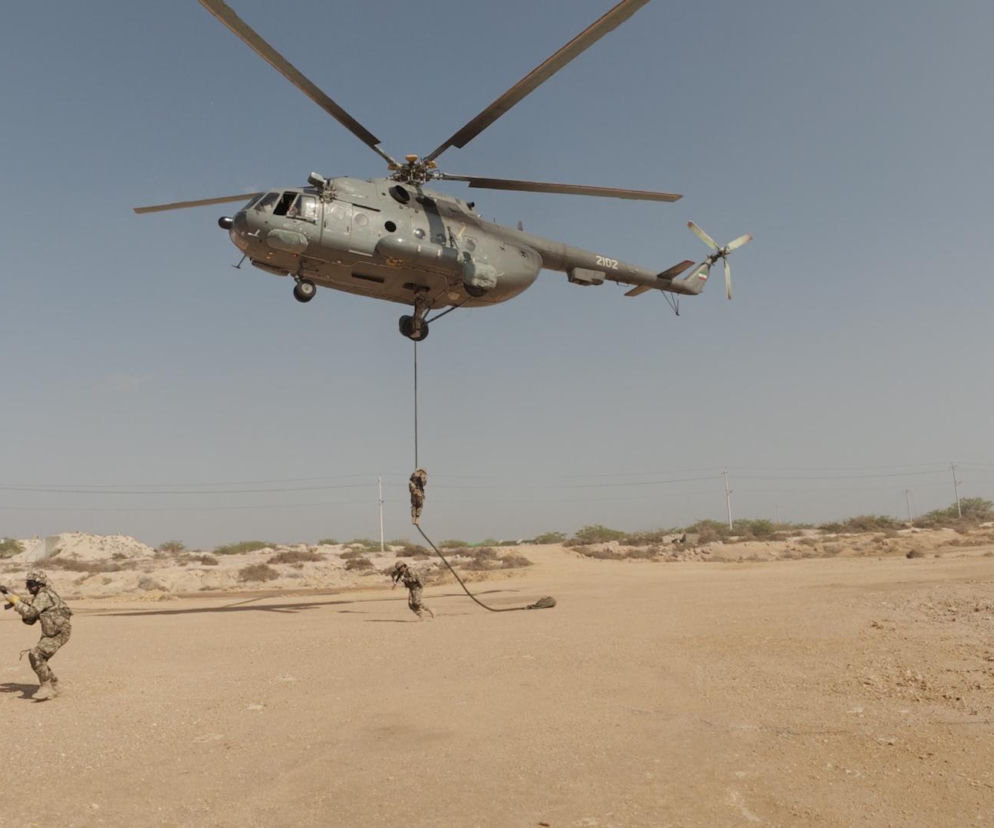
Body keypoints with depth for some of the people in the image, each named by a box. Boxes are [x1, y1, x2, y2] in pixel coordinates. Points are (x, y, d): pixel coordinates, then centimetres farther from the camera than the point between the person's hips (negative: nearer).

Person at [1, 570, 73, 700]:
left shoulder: (44, 596, -14)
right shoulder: (38, 597, 16)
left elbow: (29, 612, -24)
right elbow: (29, 620, 17)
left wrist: (15, 600, -14)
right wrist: (19, 604, 4)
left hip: (59, 633, -10)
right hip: (49, 633, 10)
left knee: (36, 655, -21)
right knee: (38, 659, 8)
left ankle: (46, 687, -13)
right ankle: (53, 687, 21)